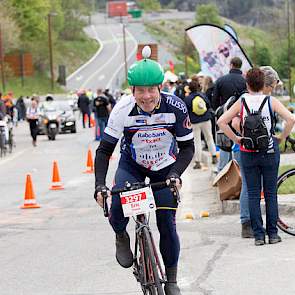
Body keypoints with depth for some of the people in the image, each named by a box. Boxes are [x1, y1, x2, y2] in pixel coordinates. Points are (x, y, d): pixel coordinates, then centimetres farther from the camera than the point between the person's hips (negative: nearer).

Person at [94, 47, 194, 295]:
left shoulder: (176, 108, -26)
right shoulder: (123, 110, -27)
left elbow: (187, 147, -15)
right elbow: (104, 150, -20)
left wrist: (175, 174, -31)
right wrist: (99, 186, -32)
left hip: (165, 167, 0)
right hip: (132, 165, 0)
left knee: (167, 223, -4)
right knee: (118, 203, -29)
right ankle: (121, 237, 5)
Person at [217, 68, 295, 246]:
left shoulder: (241, 102, -3)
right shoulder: (271, 101, -5)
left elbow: (221, 122, -8)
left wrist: (236, 139, 1)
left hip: (248, 153, 0)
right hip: (270, 152, 0)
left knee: (253, 194, 6)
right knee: (271, 193, 9)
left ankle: (258, 235, 3)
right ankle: (273, 233, 9)